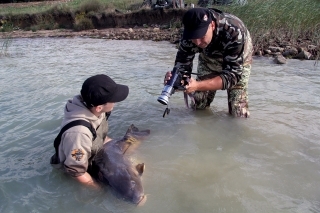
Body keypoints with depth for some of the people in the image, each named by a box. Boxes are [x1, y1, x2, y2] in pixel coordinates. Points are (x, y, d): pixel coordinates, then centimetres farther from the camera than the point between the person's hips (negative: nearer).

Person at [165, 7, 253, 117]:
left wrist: (198, 85, -60)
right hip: (209, 57, 3)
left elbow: (233, 74, -45)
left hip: (238, 60, -3)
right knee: (198, 106, 1)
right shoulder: (190, 34, -32)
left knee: (238, 112, -11)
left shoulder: (233, 32, -44)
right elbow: (182, 64, -26)